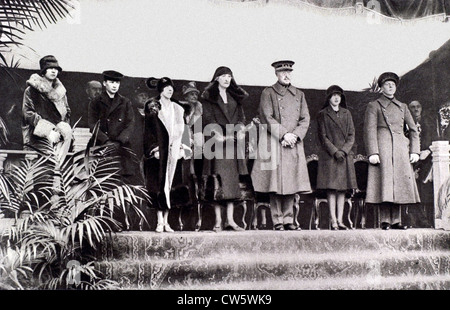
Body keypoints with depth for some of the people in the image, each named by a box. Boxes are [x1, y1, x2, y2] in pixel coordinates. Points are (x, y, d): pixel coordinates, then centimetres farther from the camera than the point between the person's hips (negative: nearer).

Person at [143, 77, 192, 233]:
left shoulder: (177, 109, 14)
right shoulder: (153, 107, 1)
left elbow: (181, 130, 14)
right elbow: (149, 130, -4)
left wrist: (182, 148, 4)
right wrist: (154, 149, -13)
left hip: (173, 151, 4)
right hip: (159, 151, -4)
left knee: (170, 184, 2)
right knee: (159, 185, -6)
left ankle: (166, 221, 7)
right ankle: (160, 222, -2)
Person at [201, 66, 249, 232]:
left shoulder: (235, 97, 19)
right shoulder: (209, 96, 6)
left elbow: (240, 117, 14)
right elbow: (208, 118, -4)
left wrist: (240, 130, -7)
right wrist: (218, 136, -17)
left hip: (233, 143, 4)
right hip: (216, 143, -4)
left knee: (232, 179, 0)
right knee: (218, 181, -8)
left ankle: (230, 220, 2)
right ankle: (218, 221, -4)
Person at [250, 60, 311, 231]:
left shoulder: (299, 94, 18)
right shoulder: (268, 93, 5)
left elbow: (305, 119, 11)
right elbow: (267, 118, -5)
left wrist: (295, 136, -5)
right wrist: (284, 135, -13)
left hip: (294, 146, 4)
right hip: (274, 144, -4)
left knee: (292, 183, 3)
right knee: (276, 184, -5)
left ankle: (288, 220, 11)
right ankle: (277, 221, 2)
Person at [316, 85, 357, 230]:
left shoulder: (346, 113, 14)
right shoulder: (323, 114, 3)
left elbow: (351, 135, 9)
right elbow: (323, 137, -3)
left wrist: (343, 150, -7)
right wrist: (335, 152, -12)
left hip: (345, 155, 4)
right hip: (329, 156, -4)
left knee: (342, 188, 3)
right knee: (331, 188, -6)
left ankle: (340, 220, 6)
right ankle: (333, 220, -4)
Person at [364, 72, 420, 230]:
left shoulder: (402, 107, 21)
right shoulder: (373, 106, 8)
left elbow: (413, 130, 18)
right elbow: (369, 130, -2)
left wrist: (414, 151, 5)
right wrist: (372, 153, -14)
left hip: (401, 150, 4)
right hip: (382, 148, -4)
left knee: (399, 183, 1)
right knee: (384, 183, -8)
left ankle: (396, 220, 6)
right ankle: (385, 220, -3)